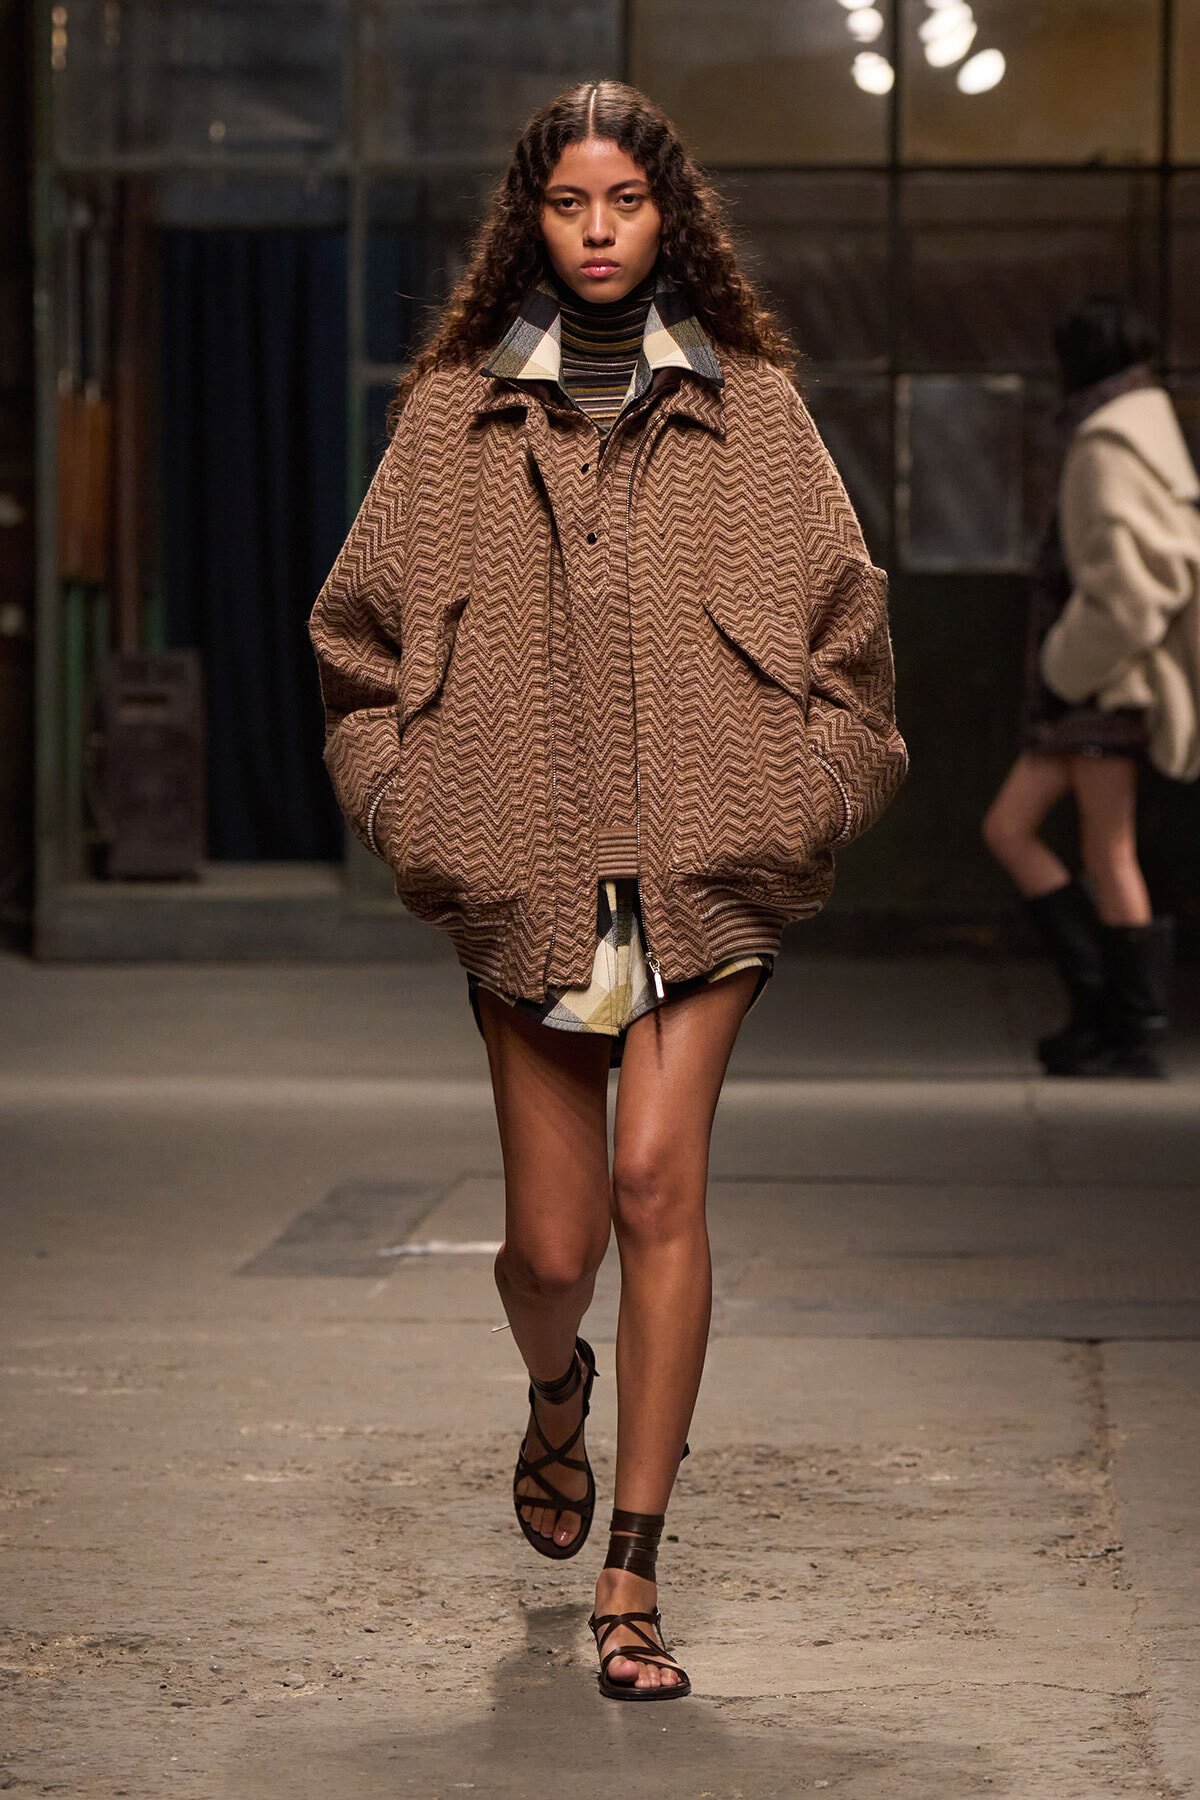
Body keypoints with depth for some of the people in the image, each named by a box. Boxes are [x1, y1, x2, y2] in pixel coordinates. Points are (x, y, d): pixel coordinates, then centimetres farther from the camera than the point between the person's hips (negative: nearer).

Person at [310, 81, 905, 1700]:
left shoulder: (751, 406, 7)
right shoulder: (454, 413, 8)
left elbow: (844, 620, 11)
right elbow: (358, 629, 14)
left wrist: (811, 790, 3)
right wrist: (407, 801, 5)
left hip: (705, 859, -1)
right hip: (524, 872, 1)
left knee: (656, 1179, -17)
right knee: (551, 1244, 4)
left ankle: (633, 1582, -10)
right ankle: (557, 1391, 43)